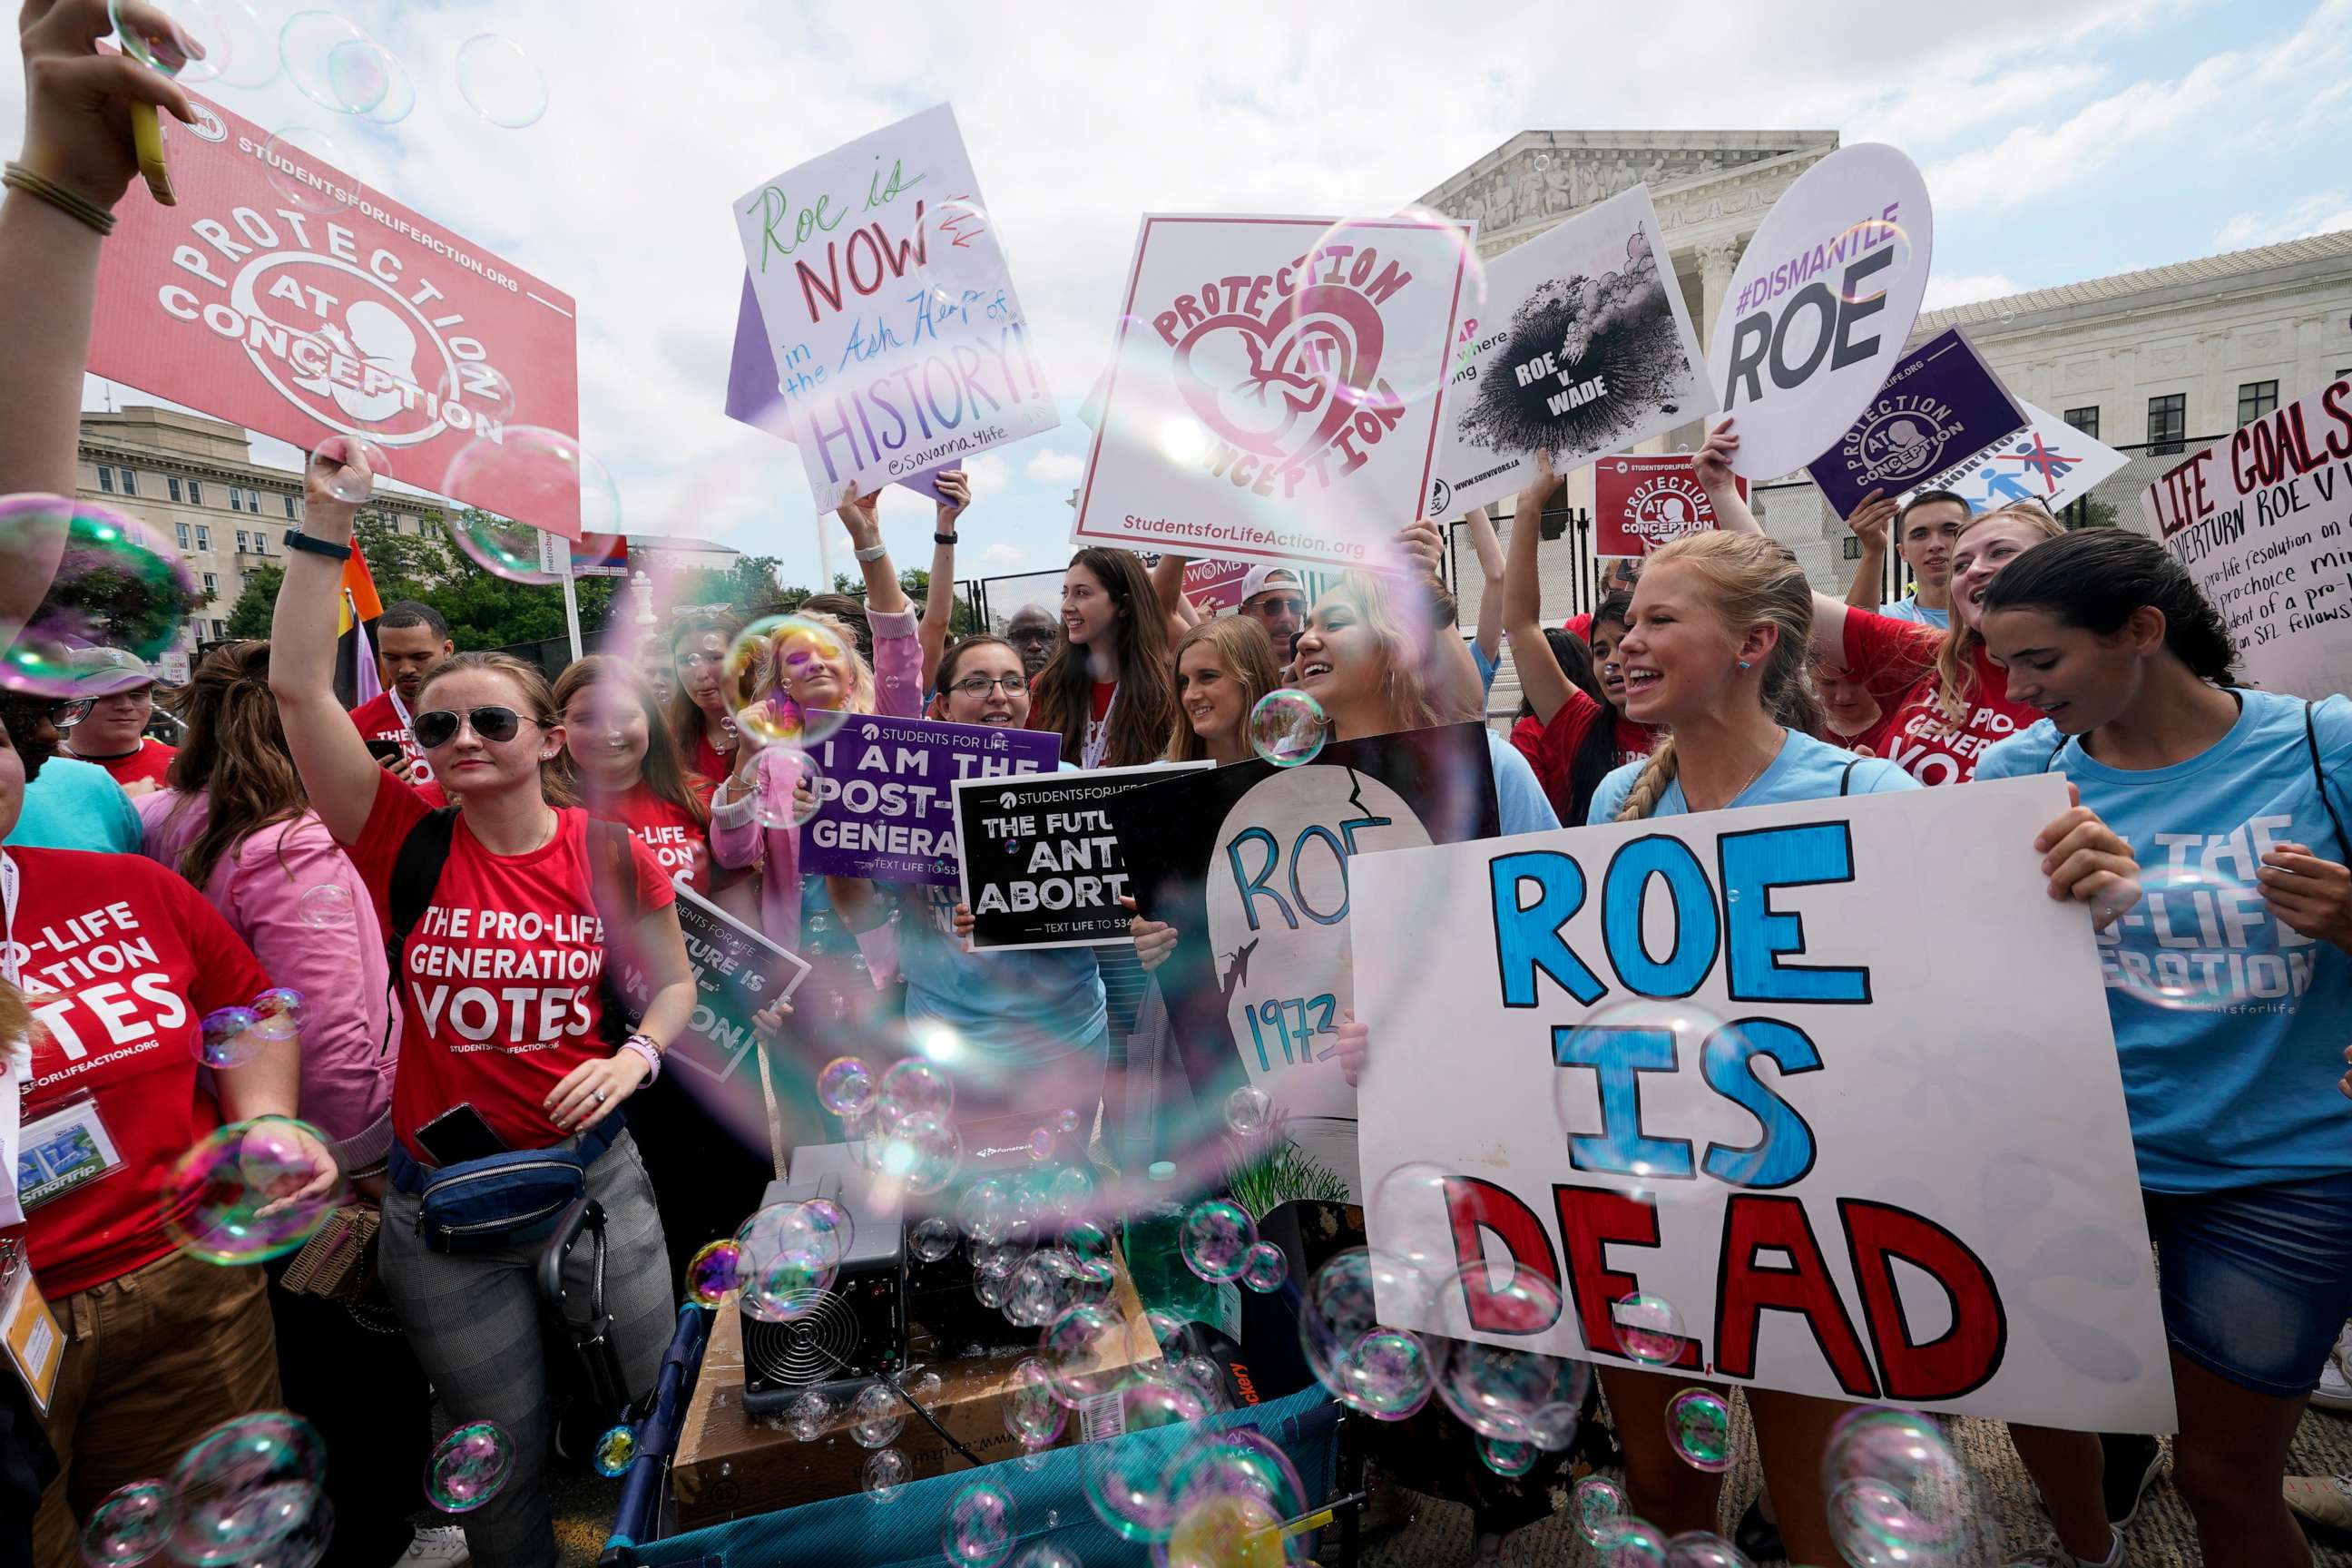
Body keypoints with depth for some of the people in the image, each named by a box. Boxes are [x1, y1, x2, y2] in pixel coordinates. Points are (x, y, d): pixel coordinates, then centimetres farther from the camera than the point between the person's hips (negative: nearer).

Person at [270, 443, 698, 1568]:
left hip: (592, 1169, 0)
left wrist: (633, 1055, -15)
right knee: (501, 1451, 18)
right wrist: (328, 522, -17)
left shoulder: (611, 855, -8)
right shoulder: (405, 843, -8)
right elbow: (298, 684, -15)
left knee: (647, 1412, 16)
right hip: (440, 1196, 0)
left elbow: (675, 983, 3)